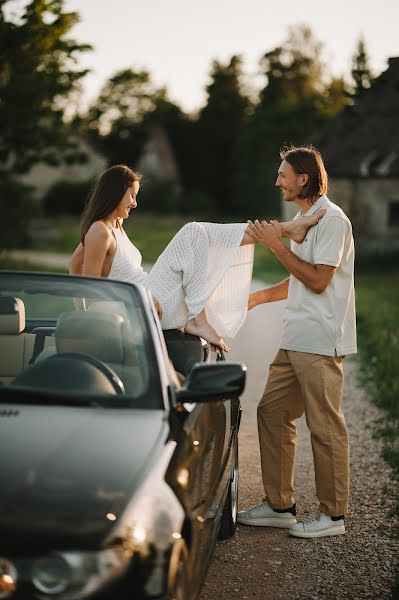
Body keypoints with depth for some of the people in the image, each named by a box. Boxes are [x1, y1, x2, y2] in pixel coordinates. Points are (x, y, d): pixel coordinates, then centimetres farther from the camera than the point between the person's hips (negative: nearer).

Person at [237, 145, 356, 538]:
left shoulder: (332, 220, -12)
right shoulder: (303, 220, 19)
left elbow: (318, 280, -18)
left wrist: (276, 244, -15)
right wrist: (257, 297, 20)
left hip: (321, 343, -10)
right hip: (295, 340, 10)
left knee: (324, 426, -3)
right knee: (272, 413, 11)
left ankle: (332, 514, 9)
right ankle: (279, 505, 20)